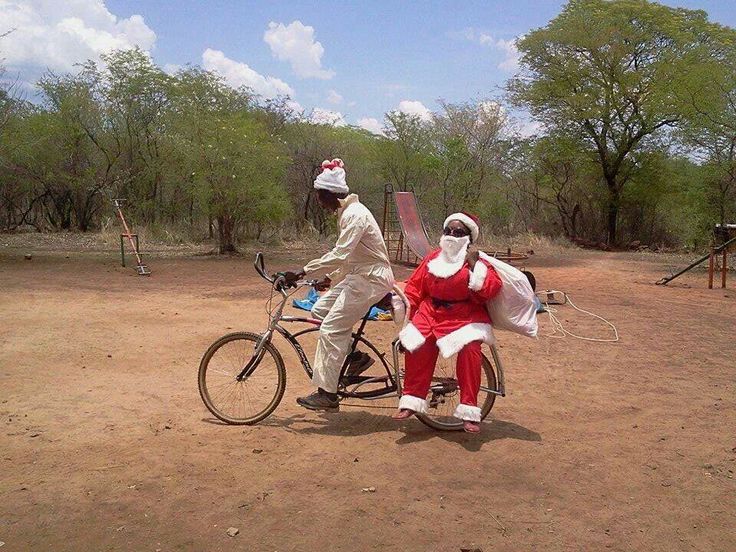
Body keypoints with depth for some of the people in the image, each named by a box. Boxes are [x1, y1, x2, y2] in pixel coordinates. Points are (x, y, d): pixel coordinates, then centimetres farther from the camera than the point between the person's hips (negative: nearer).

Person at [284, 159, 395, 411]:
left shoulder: (354, 215, -20)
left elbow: (339, 255, -28)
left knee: (331, 329, -10)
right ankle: (356, 356, 15)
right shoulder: (346, 212, 12)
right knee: (319, 310, 9)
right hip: (361, 276, 10)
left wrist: (303, 272, -28)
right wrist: (329, 277, 19)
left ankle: (327, 394, -4)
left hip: (371, 279, -10)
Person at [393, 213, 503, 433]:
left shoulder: (476, 262, 1)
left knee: (469, 349, -31)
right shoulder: (433, 258, 12)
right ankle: (411, 402, -8)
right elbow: (414, 285, 18)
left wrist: (475, 264, -15)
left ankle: (469, 413, -22)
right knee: (416, 345, -23)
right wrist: (407, 308, 8)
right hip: (431, 314, 3)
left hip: (465, 317, -3)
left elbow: (491, 289, -14)